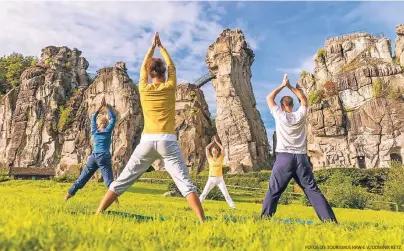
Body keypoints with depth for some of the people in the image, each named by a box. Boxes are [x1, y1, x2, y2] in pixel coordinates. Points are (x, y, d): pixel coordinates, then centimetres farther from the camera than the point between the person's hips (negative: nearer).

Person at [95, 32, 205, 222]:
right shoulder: (170, 87, 7)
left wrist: (152, 47, 40)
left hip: (147, 141, 2)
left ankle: (98, 213, 11)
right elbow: (172, 67, 26)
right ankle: (202, 221, -12)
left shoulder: (144, 89, 10)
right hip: (167, 141, -2)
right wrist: (161, 47, 38)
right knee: (185, 182, -5)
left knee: (122, 180, 10)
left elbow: (143, 67, 29)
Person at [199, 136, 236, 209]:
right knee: (204, 193, 0)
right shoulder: (210, 159, 4)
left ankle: (233, 205, 0)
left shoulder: (220, 158, 4)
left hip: (220, 179, 0)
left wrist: (216, 141, 5)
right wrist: (213, 141, 8)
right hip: (211, 179, 0)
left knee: (226, 193, -6)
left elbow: (222, 148, -3)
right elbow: (206, 148, 0)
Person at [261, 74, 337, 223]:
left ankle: (265, 218, -2)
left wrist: (282, 85, 18)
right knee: (313, 190, 5)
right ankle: (329, 219, 2)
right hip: (301, 158, 3)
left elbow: (269, 98, 13)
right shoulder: (300, 115, 9)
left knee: (273, 191, 1)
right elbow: (303, 99, 27)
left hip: (284, 157, -3)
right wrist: (290, 86, 25)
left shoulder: (279, 115, 2)